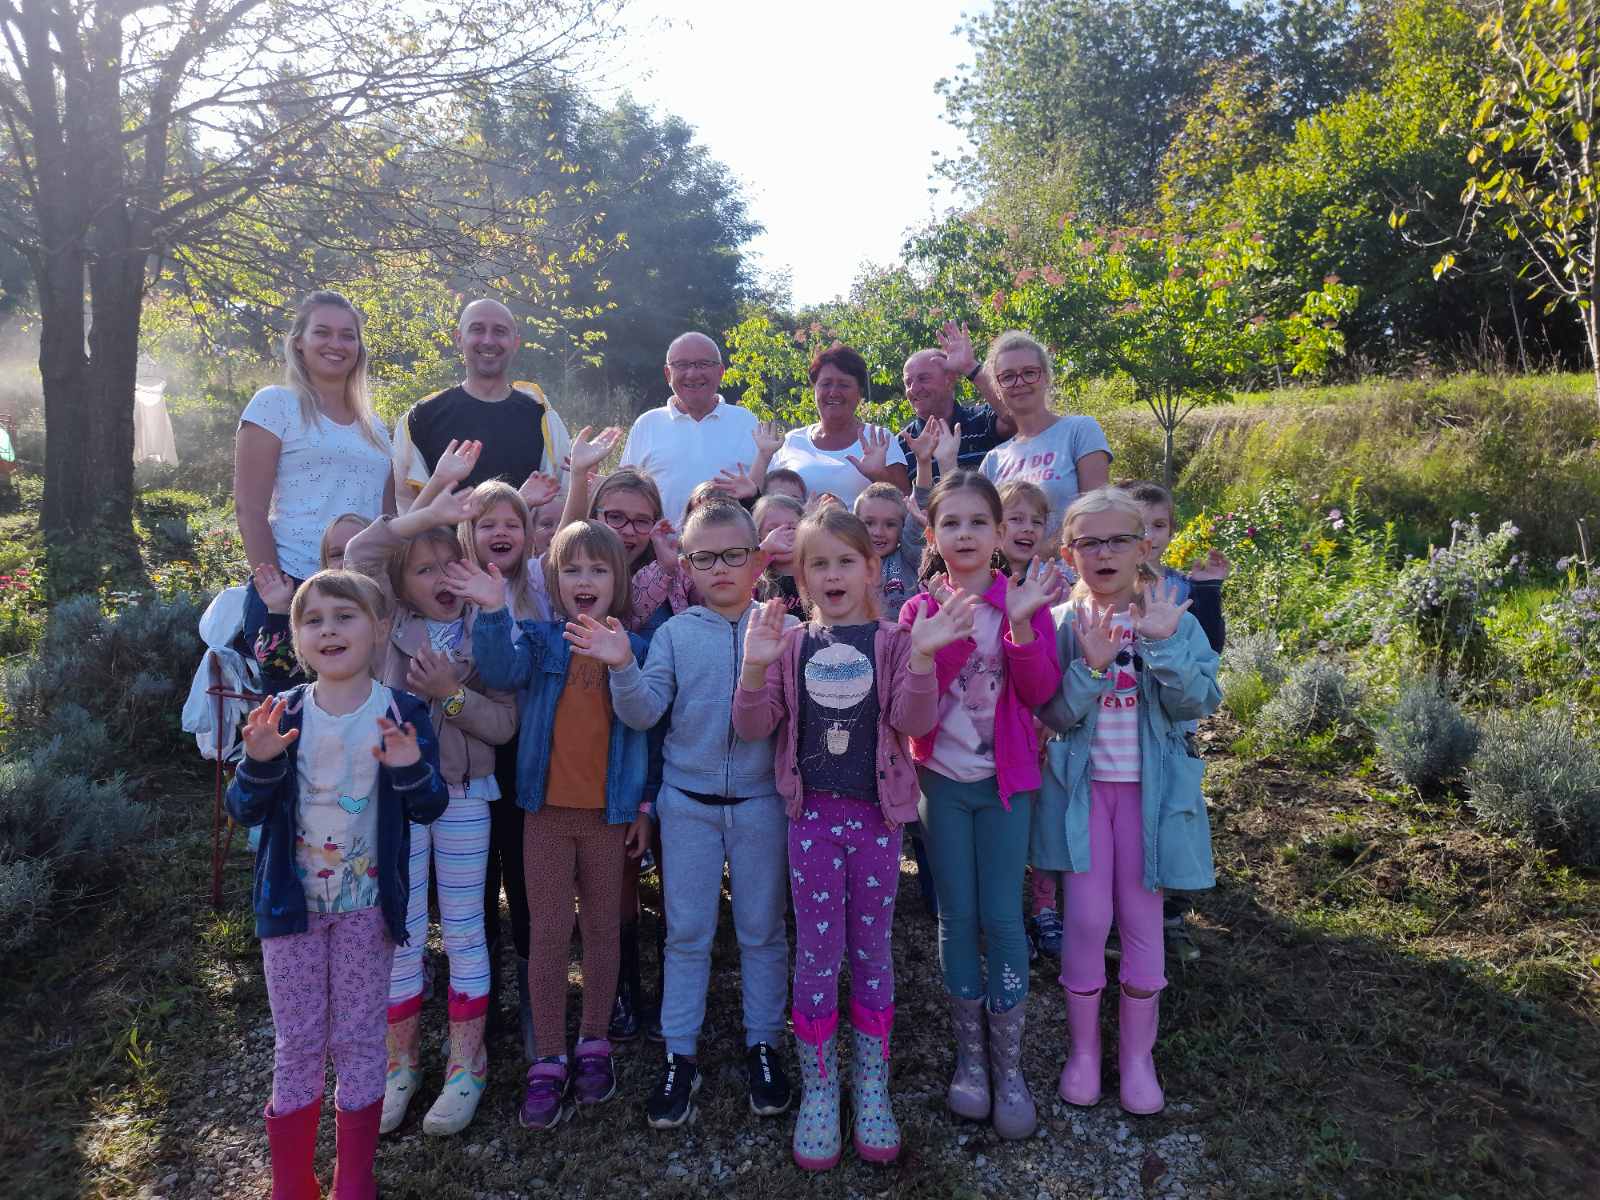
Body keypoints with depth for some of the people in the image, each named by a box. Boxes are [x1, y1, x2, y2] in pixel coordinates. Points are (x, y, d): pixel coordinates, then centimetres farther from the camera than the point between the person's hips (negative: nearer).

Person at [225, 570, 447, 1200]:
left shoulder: (402, 713, -9)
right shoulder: (281, 715, -4)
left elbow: (429, 809, -7)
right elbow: (245, 811, -3)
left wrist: (411, 768, -28)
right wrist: (259, 762, -23)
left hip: (366, 904, -1)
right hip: (291, 900, 1)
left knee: (359, 1039, 10)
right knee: (296, 1043, 11)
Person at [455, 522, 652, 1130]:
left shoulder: (634, 647, 1)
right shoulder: (538, 639, -1)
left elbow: (644, 732, 4)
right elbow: (502, 670, -23)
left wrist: (644, 807, 4)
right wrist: (493, 612, -39)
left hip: (608, 812, 1)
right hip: (547, 810, -1)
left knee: (602, 928, 12)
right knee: (549, 932, 5)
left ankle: (593, 1042, 29)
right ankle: (548, 1060, 16)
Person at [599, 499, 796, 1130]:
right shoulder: (676, 633, 0)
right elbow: (643, 711, -6)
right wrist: (622, 667, -24)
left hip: (761, 800, -1)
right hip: (688, 801, 1)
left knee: (762, 930, 12)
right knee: (687, 932, 10)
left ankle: (763, 1044, 30)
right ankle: (680, 1055, 24)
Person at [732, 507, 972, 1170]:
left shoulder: (892, 641, 1)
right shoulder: (791, 643, 3)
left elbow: (914, 722, -11)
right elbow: (753, 726, -2)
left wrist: (922, 657, -26)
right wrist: (756, 668, -19)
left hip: (876, 814, 0)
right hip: (812, 812, 0)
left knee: (872, 949, 11)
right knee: (816, 952, 5)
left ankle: (872, 1087, 26)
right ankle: (818, 1090, 21)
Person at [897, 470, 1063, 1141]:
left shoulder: (1023, 600, -2)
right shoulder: (920, 611, -1)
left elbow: (1041, 693, -11)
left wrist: (1021, 625, -24)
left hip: (1005, 778, -1)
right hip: (943, 779, 1)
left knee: (1003, 916, 1)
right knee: (957, 917, 7)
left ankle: (1009, 1066, 16)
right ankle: (970, 1055, 23)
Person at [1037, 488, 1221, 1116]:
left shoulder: (1173, 620, -3)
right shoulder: (1059, 625, -5)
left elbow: (1199, 701, -13)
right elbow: (1053, 714, -12)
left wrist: (1164, 643, -25)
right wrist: (1092, 664, -26)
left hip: (1150, 788, 1)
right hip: (1082, 787, 0)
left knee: (1142, 919, 8)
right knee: (1086, 919, 2)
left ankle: (1136, 1052, 26)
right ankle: (1083, 1047, 23)